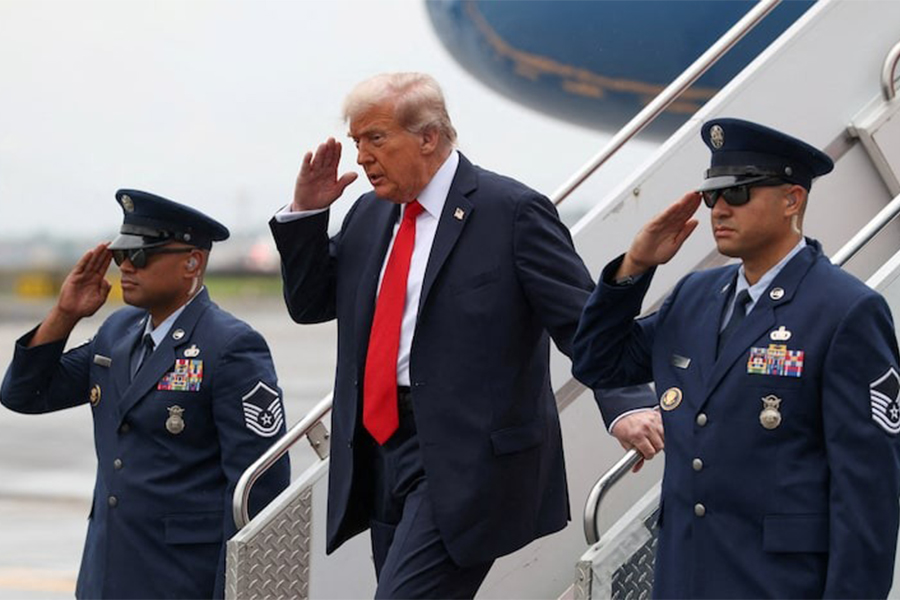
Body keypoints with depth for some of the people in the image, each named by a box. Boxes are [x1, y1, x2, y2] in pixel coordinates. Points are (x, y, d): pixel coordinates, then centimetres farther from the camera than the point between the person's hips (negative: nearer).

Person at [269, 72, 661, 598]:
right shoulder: (371, 214, 13)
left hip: (467, 460, -8)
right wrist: (306, 213, 6)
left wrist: (625, 405, -27)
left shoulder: (512, 212, -8)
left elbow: (583, 321, -12)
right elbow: (310, 303, 20)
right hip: (381, 450, 8)